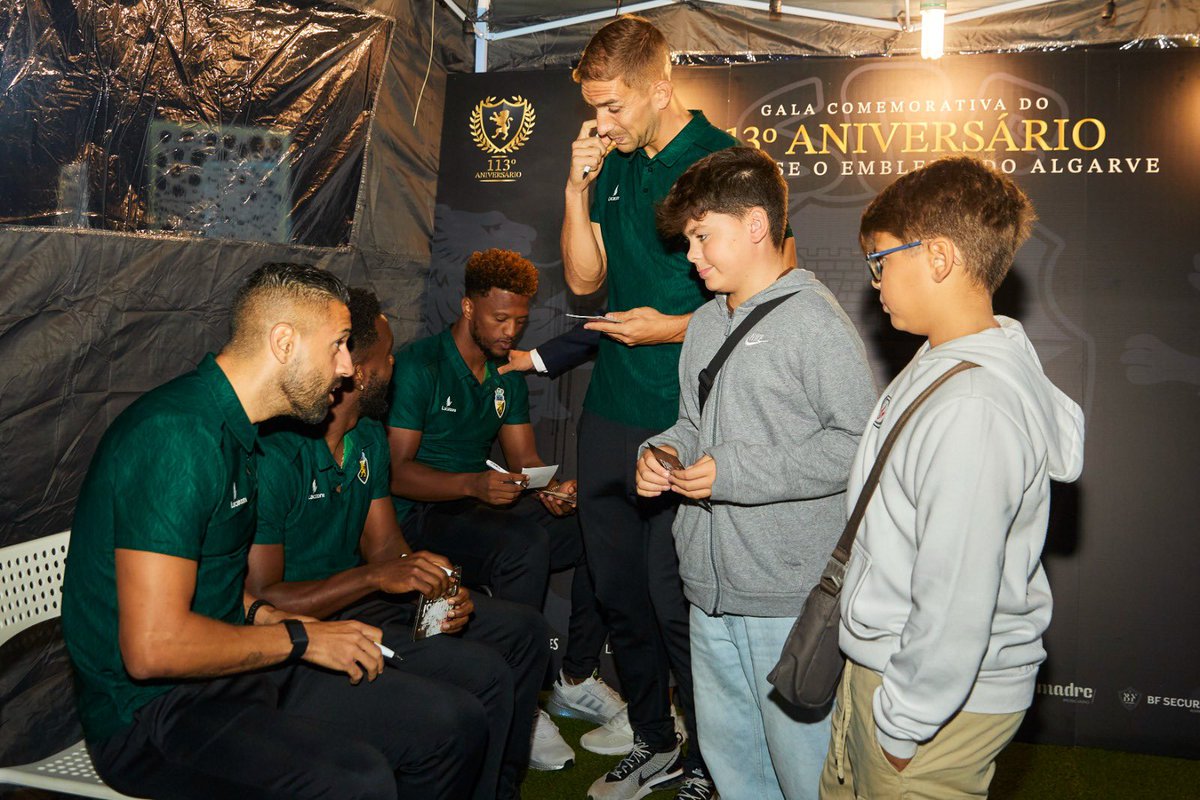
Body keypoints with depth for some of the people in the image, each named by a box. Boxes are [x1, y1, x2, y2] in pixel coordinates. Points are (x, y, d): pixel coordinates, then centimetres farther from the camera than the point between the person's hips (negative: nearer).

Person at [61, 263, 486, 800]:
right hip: (151, 709, -9)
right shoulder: (177, 435, -21)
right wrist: (300, 638, -14)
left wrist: (271, 616, 3)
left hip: (231, 671, 9)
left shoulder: (233, 431, 12)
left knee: (457, 726, 0)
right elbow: (153, 647, -26)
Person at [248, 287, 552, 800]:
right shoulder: (276, 455, -24)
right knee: (484, 675, -24)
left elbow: (385, 545, 8)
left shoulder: (369, 437, 6)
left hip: (361, 598, 10)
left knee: (524, 631, 8)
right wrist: (374, 577, -29)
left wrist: (437, 590, -12)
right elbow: (258, 601, -25)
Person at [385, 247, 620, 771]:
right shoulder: (419, 365, -10)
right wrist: (473, 484, -31)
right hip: (423, 515, -7)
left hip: (484, 508, 7)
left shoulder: (507, 377, 14)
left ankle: (577, 678, -1)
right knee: (525, 541, -35)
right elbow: (398, 471, -16)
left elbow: (525, 459, 11)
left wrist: (551, 489, -13)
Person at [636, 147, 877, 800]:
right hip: (711, 586, 8)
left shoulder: (813, 320, -13)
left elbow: (857, 441, -19)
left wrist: (736, 473, -20)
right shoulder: (704, 324, 14)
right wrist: (663, 453, 2)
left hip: (790, 596, -8)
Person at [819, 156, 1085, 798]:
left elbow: (956, 603, -27)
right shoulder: (944, 360, 4)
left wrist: (903, 721, -15)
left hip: (945, 698, -8)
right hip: (878, 664, 8)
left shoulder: (971, 409, -29)